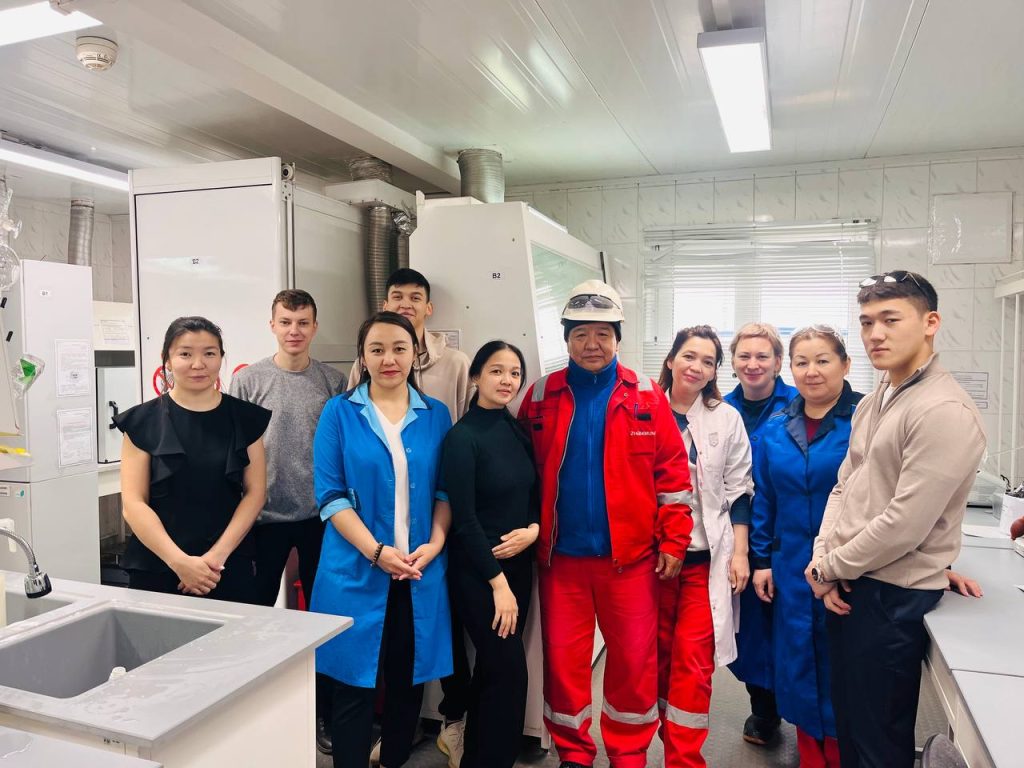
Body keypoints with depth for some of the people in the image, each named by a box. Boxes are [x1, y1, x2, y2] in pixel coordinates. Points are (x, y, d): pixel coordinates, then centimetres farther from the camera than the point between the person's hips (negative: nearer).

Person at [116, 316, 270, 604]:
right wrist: (180, 561, -14)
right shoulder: (143, 421, -1)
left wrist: (217, 555, -10)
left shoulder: (244, 418, 3)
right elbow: (133, 503, -4)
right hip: (156, 569, 0)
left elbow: (255, 492, 1)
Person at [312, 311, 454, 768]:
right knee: (353, 685, 5)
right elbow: (330, 494, -6)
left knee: (408, 682, 14)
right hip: (356, 571, -2)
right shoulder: (339, 412, -1)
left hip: (421, 571, 3)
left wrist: (435, 544, -8)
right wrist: (376, 551, -15)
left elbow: (446, 490, 7)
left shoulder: (436, 415, 6)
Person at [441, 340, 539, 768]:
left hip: (518, 563, 6)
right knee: (509, 671, -3)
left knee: (493, 668, 16)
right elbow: (464, 519, -16)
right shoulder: (462, 437, -15)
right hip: (477, 571, -6)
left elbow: (534, 495, 11)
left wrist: (532, 529, -10)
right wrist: (497, 582, -14)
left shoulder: (518, 431, 4)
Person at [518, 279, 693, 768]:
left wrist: (674, 541, -3)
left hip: (630, 554, 0)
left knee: (635, 659, 10)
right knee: (563, 657, 10)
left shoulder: (647, 397, -1)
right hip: (562, 554, 1)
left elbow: (672, 472, 0)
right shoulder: (541, 397, 2)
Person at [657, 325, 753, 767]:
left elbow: (738, 489, 5)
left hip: (707, 554, 0)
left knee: (694, 659, -3)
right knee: (657, 653, 10)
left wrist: (740, 552, 0)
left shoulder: (727, 419, 4)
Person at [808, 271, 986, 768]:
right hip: (847, 586, 8)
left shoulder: (945, 411, -18)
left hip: (893, 596, -8)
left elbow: (904, 523, -22)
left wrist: (829, 567, -11)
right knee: (847, 723, 22)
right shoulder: (872, 403, 10)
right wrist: (824, 559, -4)